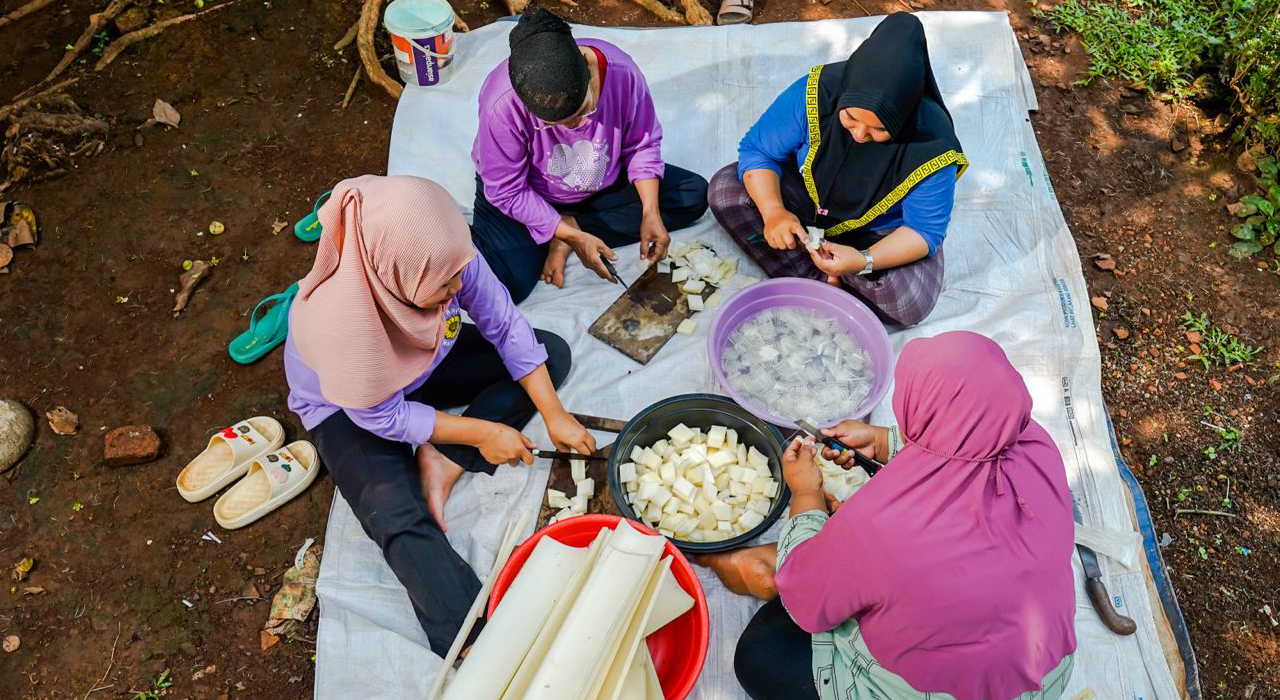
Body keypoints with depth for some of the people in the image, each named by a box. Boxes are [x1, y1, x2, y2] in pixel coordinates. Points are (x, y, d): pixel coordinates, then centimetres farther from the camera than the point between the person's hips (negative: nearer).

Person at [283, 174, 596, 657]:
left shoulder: (446, 256, -30)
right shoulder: (340, 319, -41)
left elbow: (506, 327, -15)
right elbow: (382, 418, -25)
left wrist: (553, 414, -17)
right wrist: (480, 432, -21)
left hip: (427, 364, 6)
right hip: (348, 408, -5)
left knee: (551, 353, -7)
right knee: (400, 520, -29)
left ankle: (443, 463, -11)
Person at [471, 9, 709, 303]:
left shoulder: (621, 71, -26)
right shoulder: (502, 105, -33)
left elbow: (642, 145, -9)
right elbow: (507, 192, -22)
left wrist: (650, 213, -21)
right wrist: (575, 237, -26)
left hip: (602, 185, 5)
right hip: (532, 198, -4)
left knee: (694, 195, -9)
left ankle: (572, 224, -11)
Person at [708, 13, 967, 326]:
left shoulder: (932, 148, -31)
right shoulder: (813, 93, -28)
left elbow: (924, 230, -22)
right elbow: (757, 150, -17)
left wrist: (864, 261, -40)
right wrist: (774, 212, -35)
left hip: (886, 230, -3)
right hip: (809, 198, 3)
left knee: (909, 304, -30)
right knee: (724, 188, -19)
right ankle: (819, 281, -17)